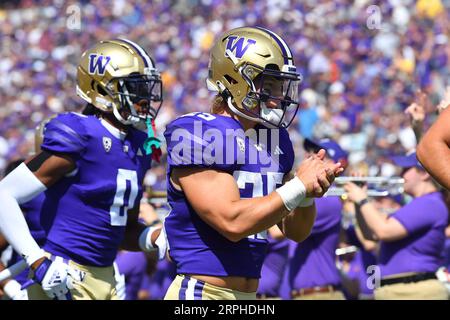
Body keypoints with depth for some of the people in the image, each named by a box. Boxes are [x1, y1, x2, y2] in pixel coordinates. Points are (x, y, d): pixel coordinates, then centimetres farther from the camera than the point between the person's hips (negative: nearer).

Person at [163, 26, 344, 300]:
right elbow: (232, 221, -21)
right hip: (202, 291, -7)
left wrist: (309, 194, -5)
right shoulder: (198, 134, -12)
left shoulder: (274, 137, 11)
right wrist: (298, 187, -14)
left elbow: (296, 232, 15)